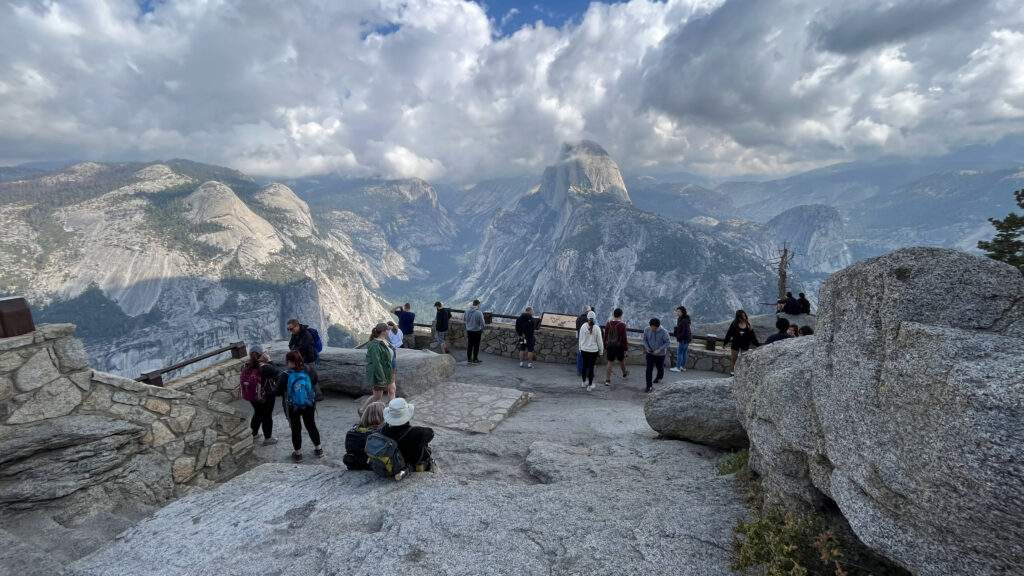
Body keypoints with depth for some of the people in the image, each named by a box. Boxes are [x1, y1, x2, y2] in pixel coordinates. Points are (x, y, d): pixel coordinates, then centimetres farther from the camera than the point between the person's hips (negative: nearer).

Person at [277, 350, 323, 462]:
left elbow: (278, 391, -13)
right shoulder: (308, 371, -14)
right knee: (311, 426, 18)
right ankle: (319, 450, 28)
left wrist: (286, 391, 6)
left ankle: (298, 454, 26)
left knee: (296, 429, 14)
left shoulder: (285, 375, -22)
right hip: (309, 405, 2)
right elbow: (314, 382, 4)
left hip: (292, 408, -2)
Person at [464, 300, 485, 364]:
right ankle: (475, 360, 14)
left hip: (469, 330, 5)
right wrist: (482, 331, 3)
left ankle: (469, 359, 26)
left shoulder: (467, 310, -5)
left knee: (470, 344, 16)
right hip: (477, 331, -5)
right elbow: (482, 323, -16)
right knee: (476, 345, 7)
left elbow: (464, 317, 13)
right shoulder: (479, 312, -20)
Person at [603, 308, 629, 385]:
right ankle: (624, 373, 47)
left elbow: (605, 336, 2)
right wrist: (626, 349, -6)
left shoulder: (608, 324, -5)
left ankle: (608, 380, 4)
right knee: (621, 360, 21)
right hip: (619, 346, -3)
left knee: (610, 362, 7)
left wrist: (605, 347, 13)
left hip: (610, 346, 3)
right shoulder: (622, 325, -18)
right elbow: (624, 338, -15)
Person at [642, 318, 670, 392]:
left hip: (660, 354, -1)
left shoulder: (664, 332, -23)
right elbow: (645, 340, 0)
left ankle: (659, 377, 53)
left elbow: (667, 343, -15)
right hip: (650, 353, 1)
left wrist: (659, 349, -26)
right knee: (649, 369, -6)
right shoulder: (646, 330, -15)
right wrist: (646, 347, -17)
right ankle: (649, 386, 2)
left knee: (660, 367, 21)